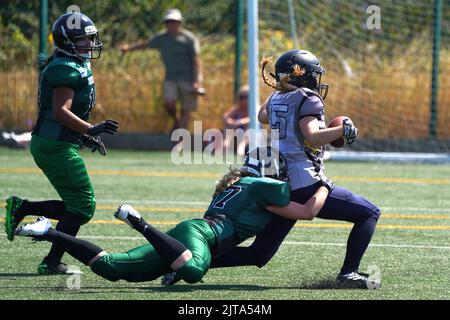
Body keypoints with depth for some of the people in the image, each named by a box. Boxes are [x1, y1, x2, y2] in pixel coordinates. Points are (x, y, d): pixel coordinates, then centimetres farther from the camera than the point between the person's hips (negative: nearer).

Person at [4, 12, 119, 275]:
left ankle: (21, 208, 12)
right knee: (82, 206, -6)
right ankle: (52, 263, -2)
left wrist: (86, 136, 21)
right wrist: (91, 130, -26)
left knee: (77, 206, 11)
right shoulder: (66, 69, -15)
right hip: (55, 145, -10)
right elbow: (61, 112, -23)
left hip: (53, 144, 10)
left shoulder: (78, 66, 17)